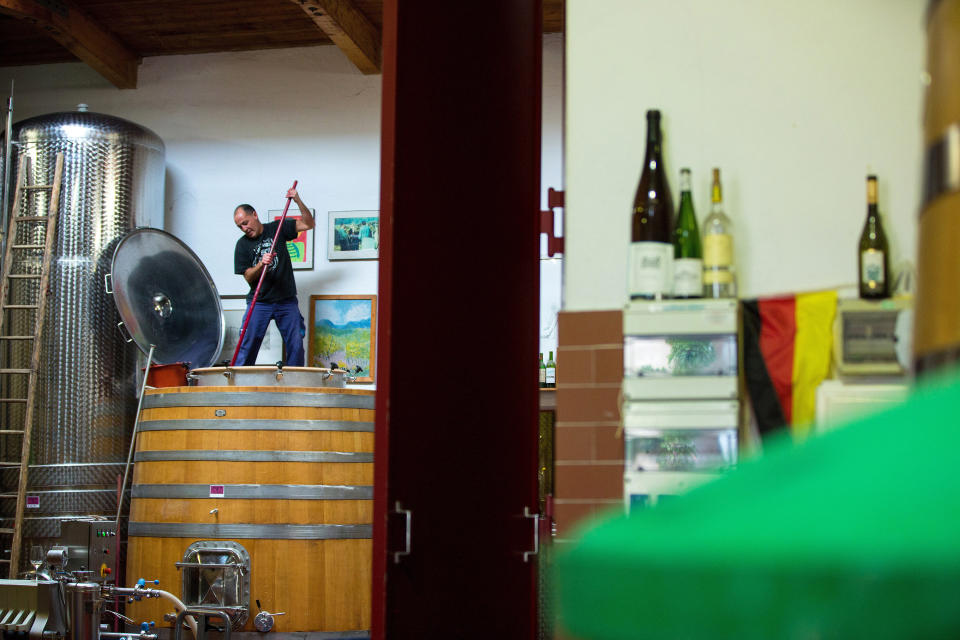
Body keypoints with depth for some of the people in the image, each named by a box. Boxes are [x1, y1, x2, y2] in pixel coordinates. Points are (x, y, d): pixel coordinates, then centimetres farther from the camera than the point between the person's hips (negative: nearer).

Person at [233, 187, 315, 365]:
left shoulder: (277, 228, 6)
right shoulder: (242, 245, 2)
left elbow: (308, 224, 3)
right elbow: (248, 277, -1)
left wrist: (298, 201, -11)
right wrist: (261, 264, -20)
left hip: (286, 301, 1)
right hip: (259, 303, -1)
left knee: (296, 345, -3)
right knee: (248, 345, -8)